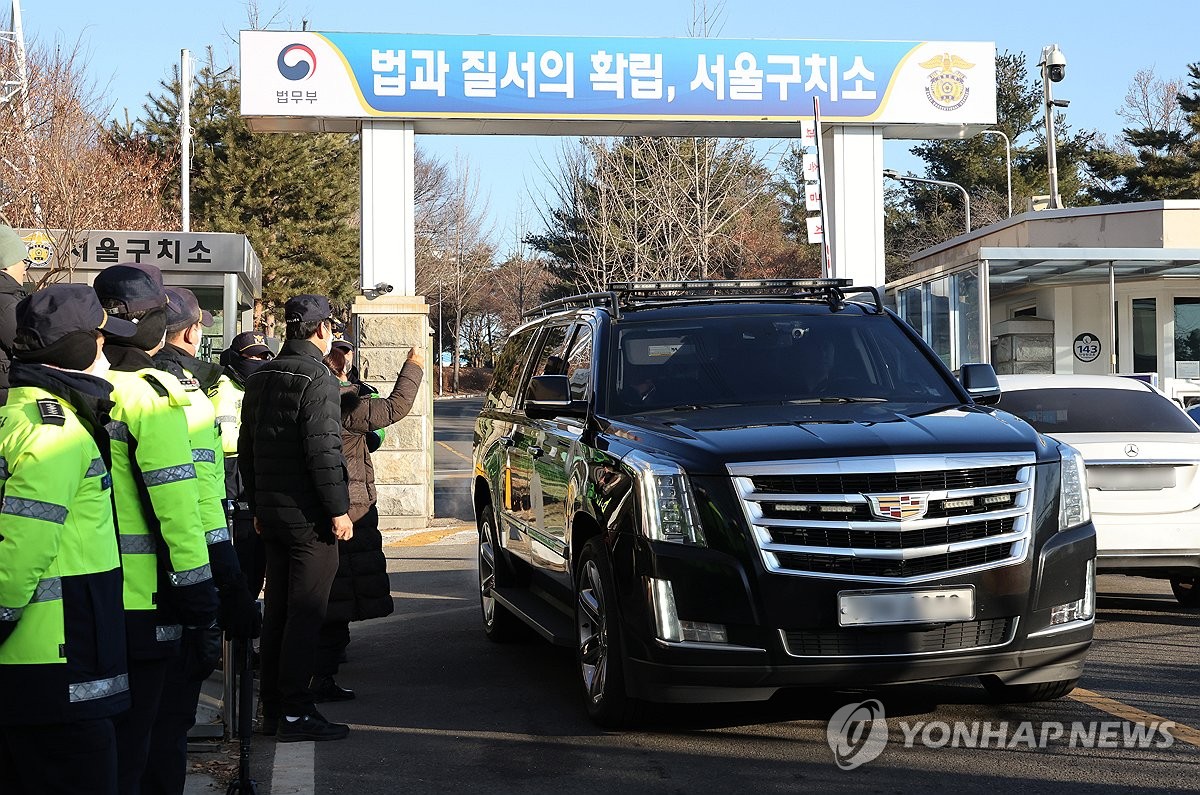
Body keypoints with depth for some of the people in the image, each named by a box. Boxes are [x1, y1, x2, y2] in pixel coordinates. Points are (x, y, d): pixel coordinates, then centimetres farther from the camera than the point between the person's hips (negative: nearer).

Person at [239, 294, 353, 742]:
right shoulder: (316, 378, -13)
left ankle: (272, 709, 17)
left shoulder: (260, 379, 14)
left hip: (272, 515, 8)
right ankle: (294, 713, -4)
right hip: (309, 516, -8)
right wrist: (338, 510, -15)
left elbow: (246, 449, 19)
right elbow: (323, 451, -19)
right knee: (305, 613, -5)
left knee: (278, 610, 13)